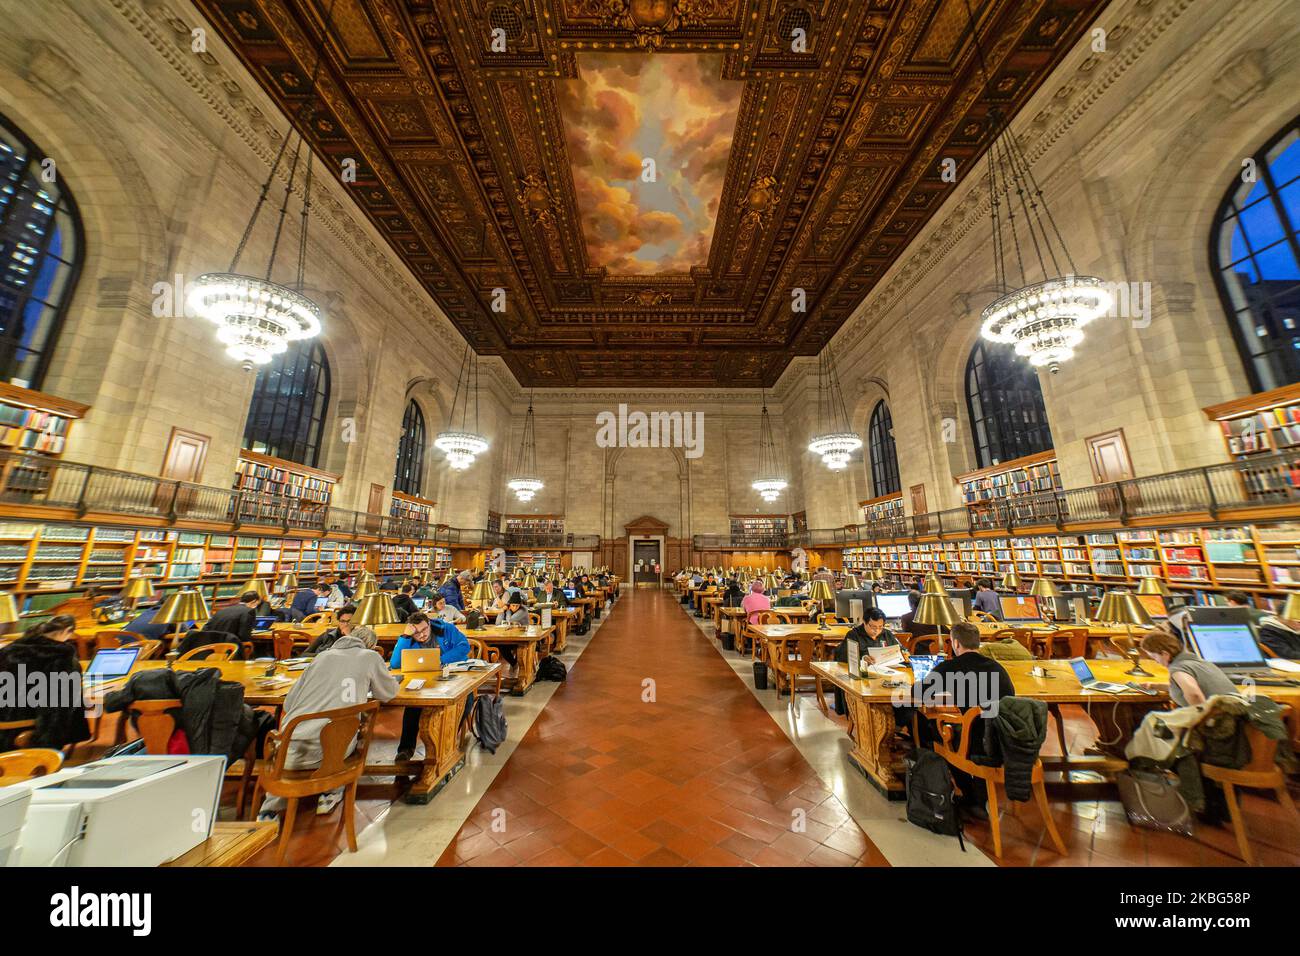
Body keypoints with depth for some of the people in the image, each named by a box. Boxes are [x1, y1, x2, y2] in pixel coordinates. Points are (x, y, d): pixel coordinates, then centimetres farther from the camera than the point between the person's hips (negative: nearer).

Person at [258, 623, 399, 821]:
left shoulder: (322, 656, 13)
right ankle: (330, 794, 31)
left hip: (291, 752, 3)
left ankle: (270, 810, 30)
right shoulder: (371, 657, 4)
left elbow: (289, 703, 16)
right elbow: (390, 693, 15)